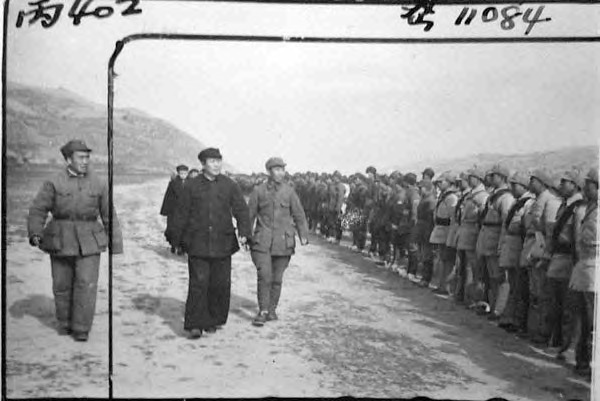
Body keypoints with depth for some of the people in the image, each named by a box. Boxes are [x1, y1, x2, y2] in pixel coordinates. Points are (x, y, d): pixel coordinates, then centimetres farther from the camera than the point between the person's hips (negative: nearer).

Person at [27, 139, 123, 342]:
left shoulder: (99, 184, 2)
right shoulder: (54, 183, -1)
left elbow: (109, 216, 6)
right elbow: (38, 210, -1)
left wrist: (116, 245, 6)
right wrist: (35, 234, -17)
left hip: (89, 242, 0)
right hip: (61, 241, 0)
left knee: (87, 285, -9)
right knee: (62, 286, 8)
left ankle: (81, 330, 0)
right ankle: (64, 325, 27)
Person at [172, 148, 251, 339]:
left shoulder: (230, 185, 6)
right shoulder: (192, 186, 4)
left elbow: (241, 210, 2)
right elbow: (182, 214, 10)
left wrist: (244, 232, -12)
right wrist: (179, 239, 10)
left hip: (222, 244, 2)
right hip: (198, 243, -1)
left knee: (221, 284, 5)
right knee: (198, 283, -8)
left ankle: (214, 320, 21)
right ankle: (195, 325, -3)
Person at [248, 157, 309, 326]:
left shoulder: (289, 192, 5)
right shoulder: (259, 191, 3)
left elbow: (299, 215, 6)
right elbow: (249, 214, 9)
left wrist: (303, 235, -3)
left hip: (283, 242, 1)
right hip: (262, 241, -1)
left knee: (277, 279, 8)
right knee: (264, 276, -10)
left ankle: (272, 309, 24)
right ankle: (262, 312, 0)